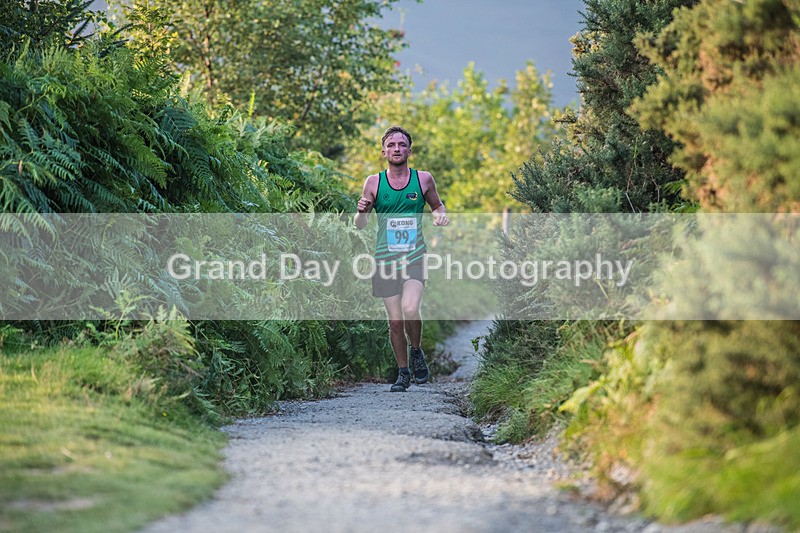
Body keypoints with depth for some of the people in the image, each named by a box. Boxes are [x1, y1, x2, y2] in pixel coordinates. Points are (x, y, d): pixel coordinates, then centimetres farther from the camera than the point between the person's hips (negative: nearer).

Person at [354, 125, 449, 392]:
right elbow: (359, 226, 6)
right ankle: (403, 372, 19)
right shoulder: (374, 182, 2)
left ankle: (416, 352, 7)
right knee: (395, 320, 2)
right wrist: (362, 211, -17)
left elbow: (437, 205, 21)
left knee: (410, 309, -21)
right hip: (385, 258, 1)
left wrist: (441, 215, -2)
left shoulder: (423, 179, 3)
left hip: (415, 257, -1)